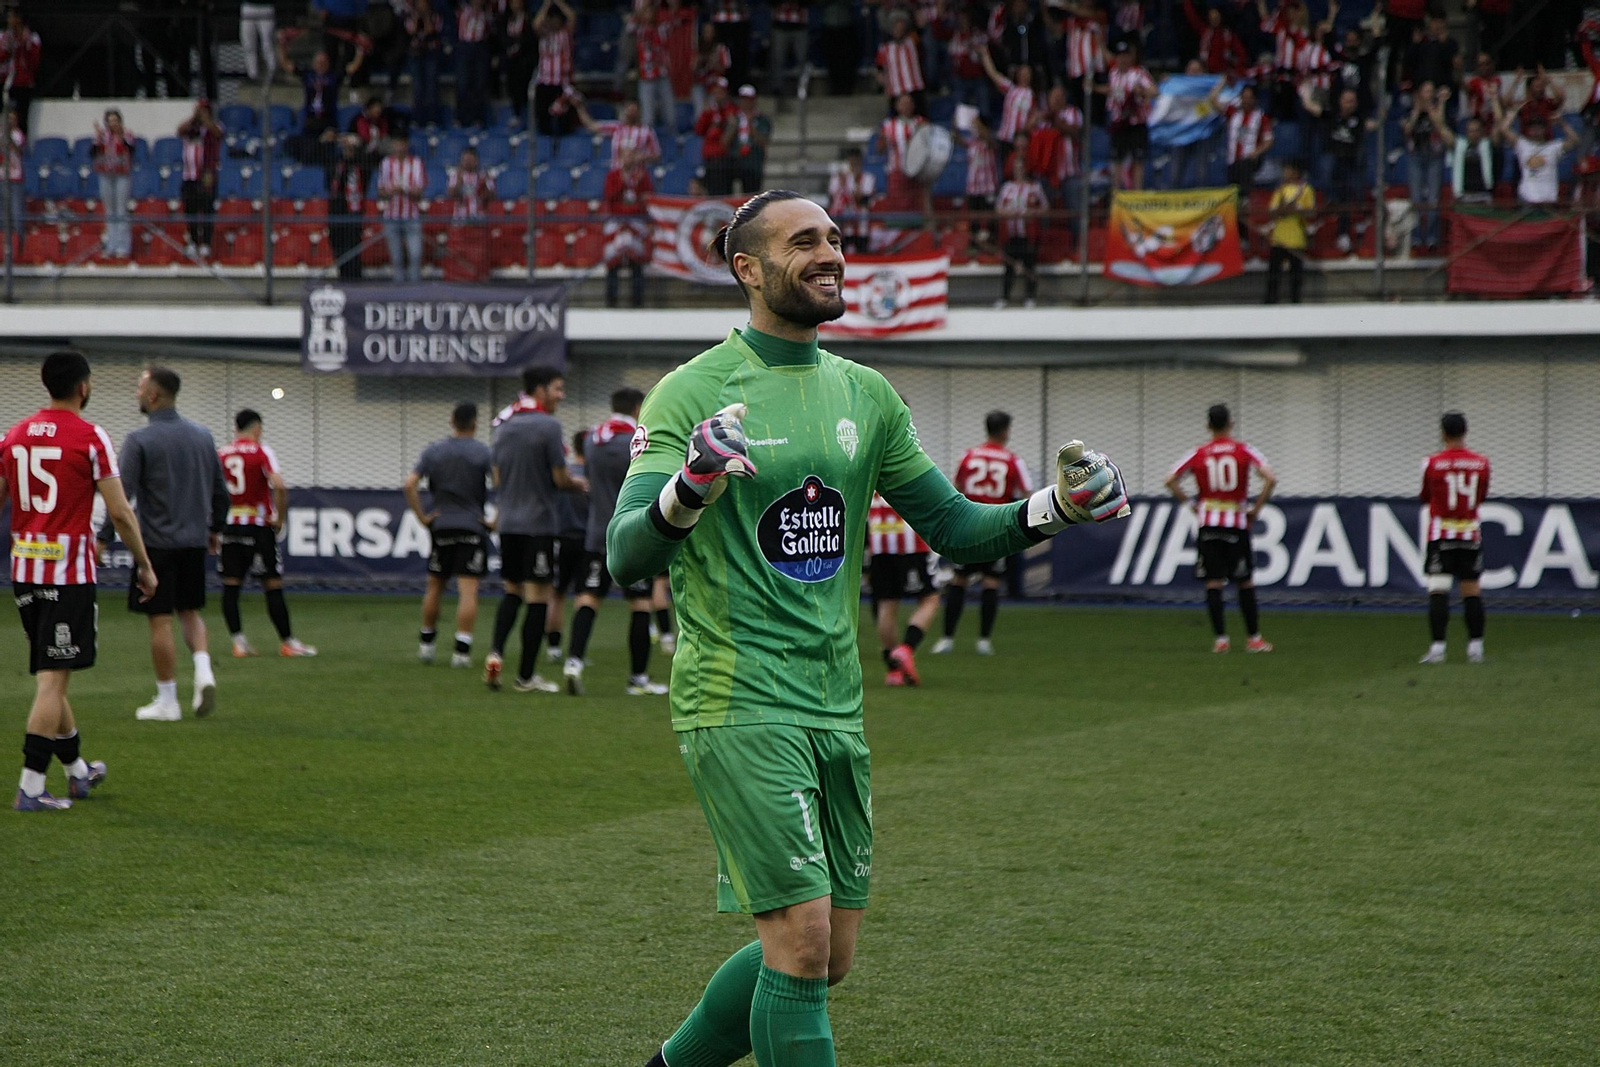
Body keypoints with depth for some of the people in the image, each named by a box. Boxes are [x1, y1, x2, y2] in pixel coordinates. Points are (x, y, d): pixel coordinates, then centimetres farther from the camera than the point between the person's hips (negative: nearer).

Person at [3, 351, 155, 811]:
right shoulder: (91, 438, -9)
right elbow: (119, 513, -9)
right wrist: (145, 566, 2)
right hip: (69, 574, -6)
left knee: (51, 677, 17)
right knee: (53, 680, -5)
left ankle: (77, 769, 32)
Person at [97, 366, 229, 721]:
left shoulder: (139, 441, -11)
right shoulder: (202, 436, 6)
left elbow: (122, 495, -15)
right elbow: (221, 490, 12)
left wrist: (104, 539, -10)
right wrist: (216, 529, 25)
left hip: (157, 543, -5)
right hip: (194, 541, 5)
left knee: (160, 620, 1)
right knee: (190, 611, 19)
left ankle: (167, 701, 5)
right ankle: (203, 669, -4)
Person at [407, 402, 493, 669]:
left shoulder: (432, 451, 4)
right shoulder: (483, 452, -4)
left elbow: (409, 485, -6)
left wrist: (422, 517, 0)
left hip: (440, 526, 3)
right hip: (473, 527, -3)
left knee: (435, 587, 16)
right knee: (468, 590, -5)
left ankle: (426, 643, 26)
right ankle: (462, 649, -12)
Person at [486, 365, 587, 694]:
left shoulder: (504, 426, 9)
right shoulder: (549, 426, -12)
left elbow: (497, 478, 14)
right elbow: (560, 478, -11)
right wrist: (578, 485, 9)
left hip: (508, 522, 6)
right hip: (538, 524, -6)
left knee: (512, 592, 18)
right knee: (537, 597, 0)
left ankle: (496, 651, -3)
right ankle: (526, 676, 2)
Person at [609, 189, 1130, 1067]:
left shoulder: (865, 394, 11)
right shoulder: (694, 392, -8)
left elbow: (954, 528, 17)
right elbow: (626, 557, -16)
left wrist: (1054, 508, -2)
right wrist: (688, 490, -37)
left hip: (834, 707, 7)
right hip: (737, 705, -7)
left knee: (826, 958, 9)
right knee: (801, 941, -13)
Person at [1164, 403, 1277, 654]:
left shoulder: (1198, 454, 3)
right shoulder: (1244, 451, -1)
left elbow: (1170, 481, 0)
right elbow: (1270, 478, -11)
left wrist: (1190, 504, 8)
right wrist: (1257, 509, -2)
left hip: (1208, 523, 1)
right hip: (1237, 523, -1)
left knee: (1213, 582, 1)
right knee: (1245, 582, 8)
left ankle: (1220, 638, -6)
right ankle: (1254, 638, 9)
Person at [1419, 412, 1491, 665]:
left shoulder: (1432, 464, -8)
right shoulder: (1481, 463, 0)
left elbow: (1425, 499, 5)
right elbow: (1482, 497, 12)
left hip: (1441, 534, -3)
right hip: (1471, 535, 3)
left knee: (1438, 591, -5)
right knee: (1472, 591, 9)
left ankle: (1437, 647, -14)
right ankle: (1475, 646, 11)